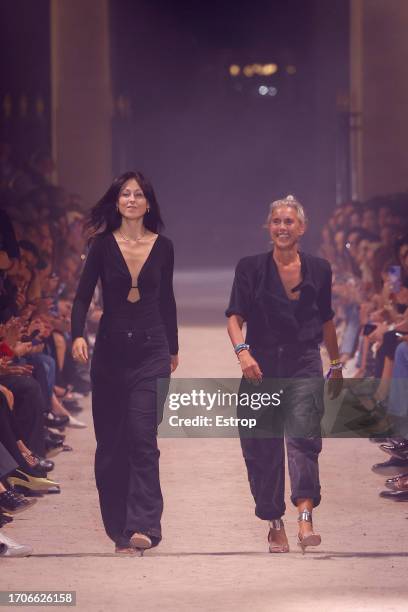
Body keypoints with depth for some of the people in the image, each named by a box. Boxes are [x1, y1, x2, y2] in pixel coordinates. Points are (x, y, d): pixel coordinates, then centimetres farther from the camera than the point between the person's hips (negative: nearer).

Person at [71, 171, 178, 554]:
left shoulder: (162, 247, 3)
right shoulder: (103, 245, 0)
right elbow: (83, 295, -5)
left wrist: (173, 349, 20)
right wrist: (78, 335, -21)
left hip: (151, 351, -1)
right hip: (110, 350, 1)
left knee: (142, 436, -12)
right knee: (110, 440, 4)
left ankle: (142, 526, -17)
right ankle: (117, 524, 14)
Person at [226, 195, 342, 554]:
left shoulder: (319, 270, 8)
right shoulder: (251, 268, 2)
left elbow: (326, 321, 19)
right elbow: (235, 317, -5)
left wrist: (336, 365, 25)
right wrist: (242, 350, -23)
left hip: (304, 366, 0)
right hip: (262, 366, 0)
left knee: (303, 435, -19)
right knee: (263, 449, 2)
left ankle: (306, 518, -28)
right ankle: (275, 524, 16)